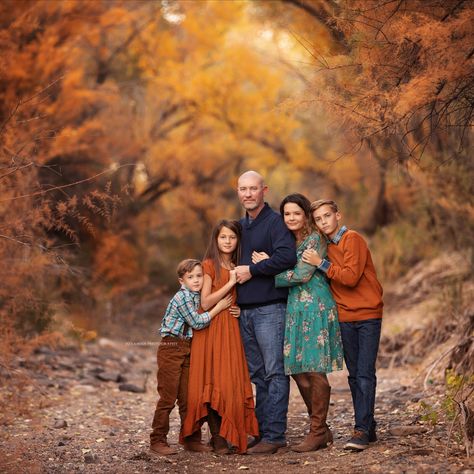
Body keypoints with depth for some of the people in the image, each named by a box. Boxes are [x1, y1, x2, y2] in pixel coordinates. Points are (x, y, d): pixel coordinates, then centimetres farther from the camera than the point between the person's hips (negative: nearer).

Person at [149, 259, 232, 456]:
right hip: (171, 349, -8)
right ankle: (157, 441, 1)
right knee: (168, 397, -5)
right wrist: (219, 308, -9)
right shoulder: (183, 297, -14)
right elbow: (197, 322, -15)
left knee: (188, 397, 9)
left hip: (187, 350, 8)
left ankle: (192, 440, 16)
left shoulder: (197, 296, 12)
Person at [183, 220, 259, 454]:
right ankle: (217, 439, -2)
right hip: (211, 330, -5)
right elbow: (205, 302, -10)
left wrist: (242, 310, 4)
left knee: (232, 382, -1)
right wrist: (231, 282, -13)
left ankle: (230, 436, 5)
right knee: (213, 382, -6)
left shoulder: (238, 268, 16)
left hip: (231, 330, 5)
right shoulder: (209, 264, -1)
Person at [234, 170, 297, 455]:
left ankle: (275, 435, -4)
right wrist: (235, 274, 8)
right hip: (244, 311, 8)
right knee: (258, 375, 10)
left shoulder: (275, 221, -6)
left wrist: (252, 270, -14)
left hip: (270, 309, -8)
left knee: (275, 373, -5)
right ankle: (262, 432, 15)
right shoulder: (240, 226, 18)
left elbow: (287, 256, -21)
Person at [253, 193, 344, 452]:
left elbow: (302, 274, -13)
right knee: (298, 370, 6)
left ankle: (317, 432, 1)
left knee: (314, 370, -6)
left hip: (316, 309, -8)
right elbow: (284, 276, 15)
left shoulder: (315, 239, -4)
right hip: (295, 310, 8)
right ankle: (321, 430, 17)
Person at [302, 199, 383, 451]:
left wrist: (321, 263, -18)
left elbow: (351, 277, -19)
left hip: (368, 316, -7)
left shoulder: (353, 239, -9)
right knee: (354, 375, 8)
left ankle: (361, 430, -11)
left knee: (365, 375, -9)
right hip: (345, 318, 7)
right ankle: (368, 428, 15)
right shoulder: (326, 246, 14)